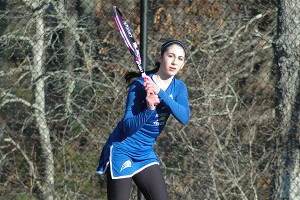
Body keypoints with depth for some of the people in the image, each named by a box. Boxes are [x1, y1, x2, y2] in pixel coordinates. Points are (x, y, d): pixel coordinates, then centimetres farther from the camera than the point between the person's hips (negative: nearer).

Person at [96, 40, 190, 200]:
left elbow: (184, 117, -20)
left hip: (146, 154, 6)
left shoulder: (179, 88, 1)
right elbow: (128, 127, -22)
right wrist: (148, 109, -39)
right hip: (122, 150, -6)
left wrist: (160, 93, -30)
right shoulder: (140, 85, -16)